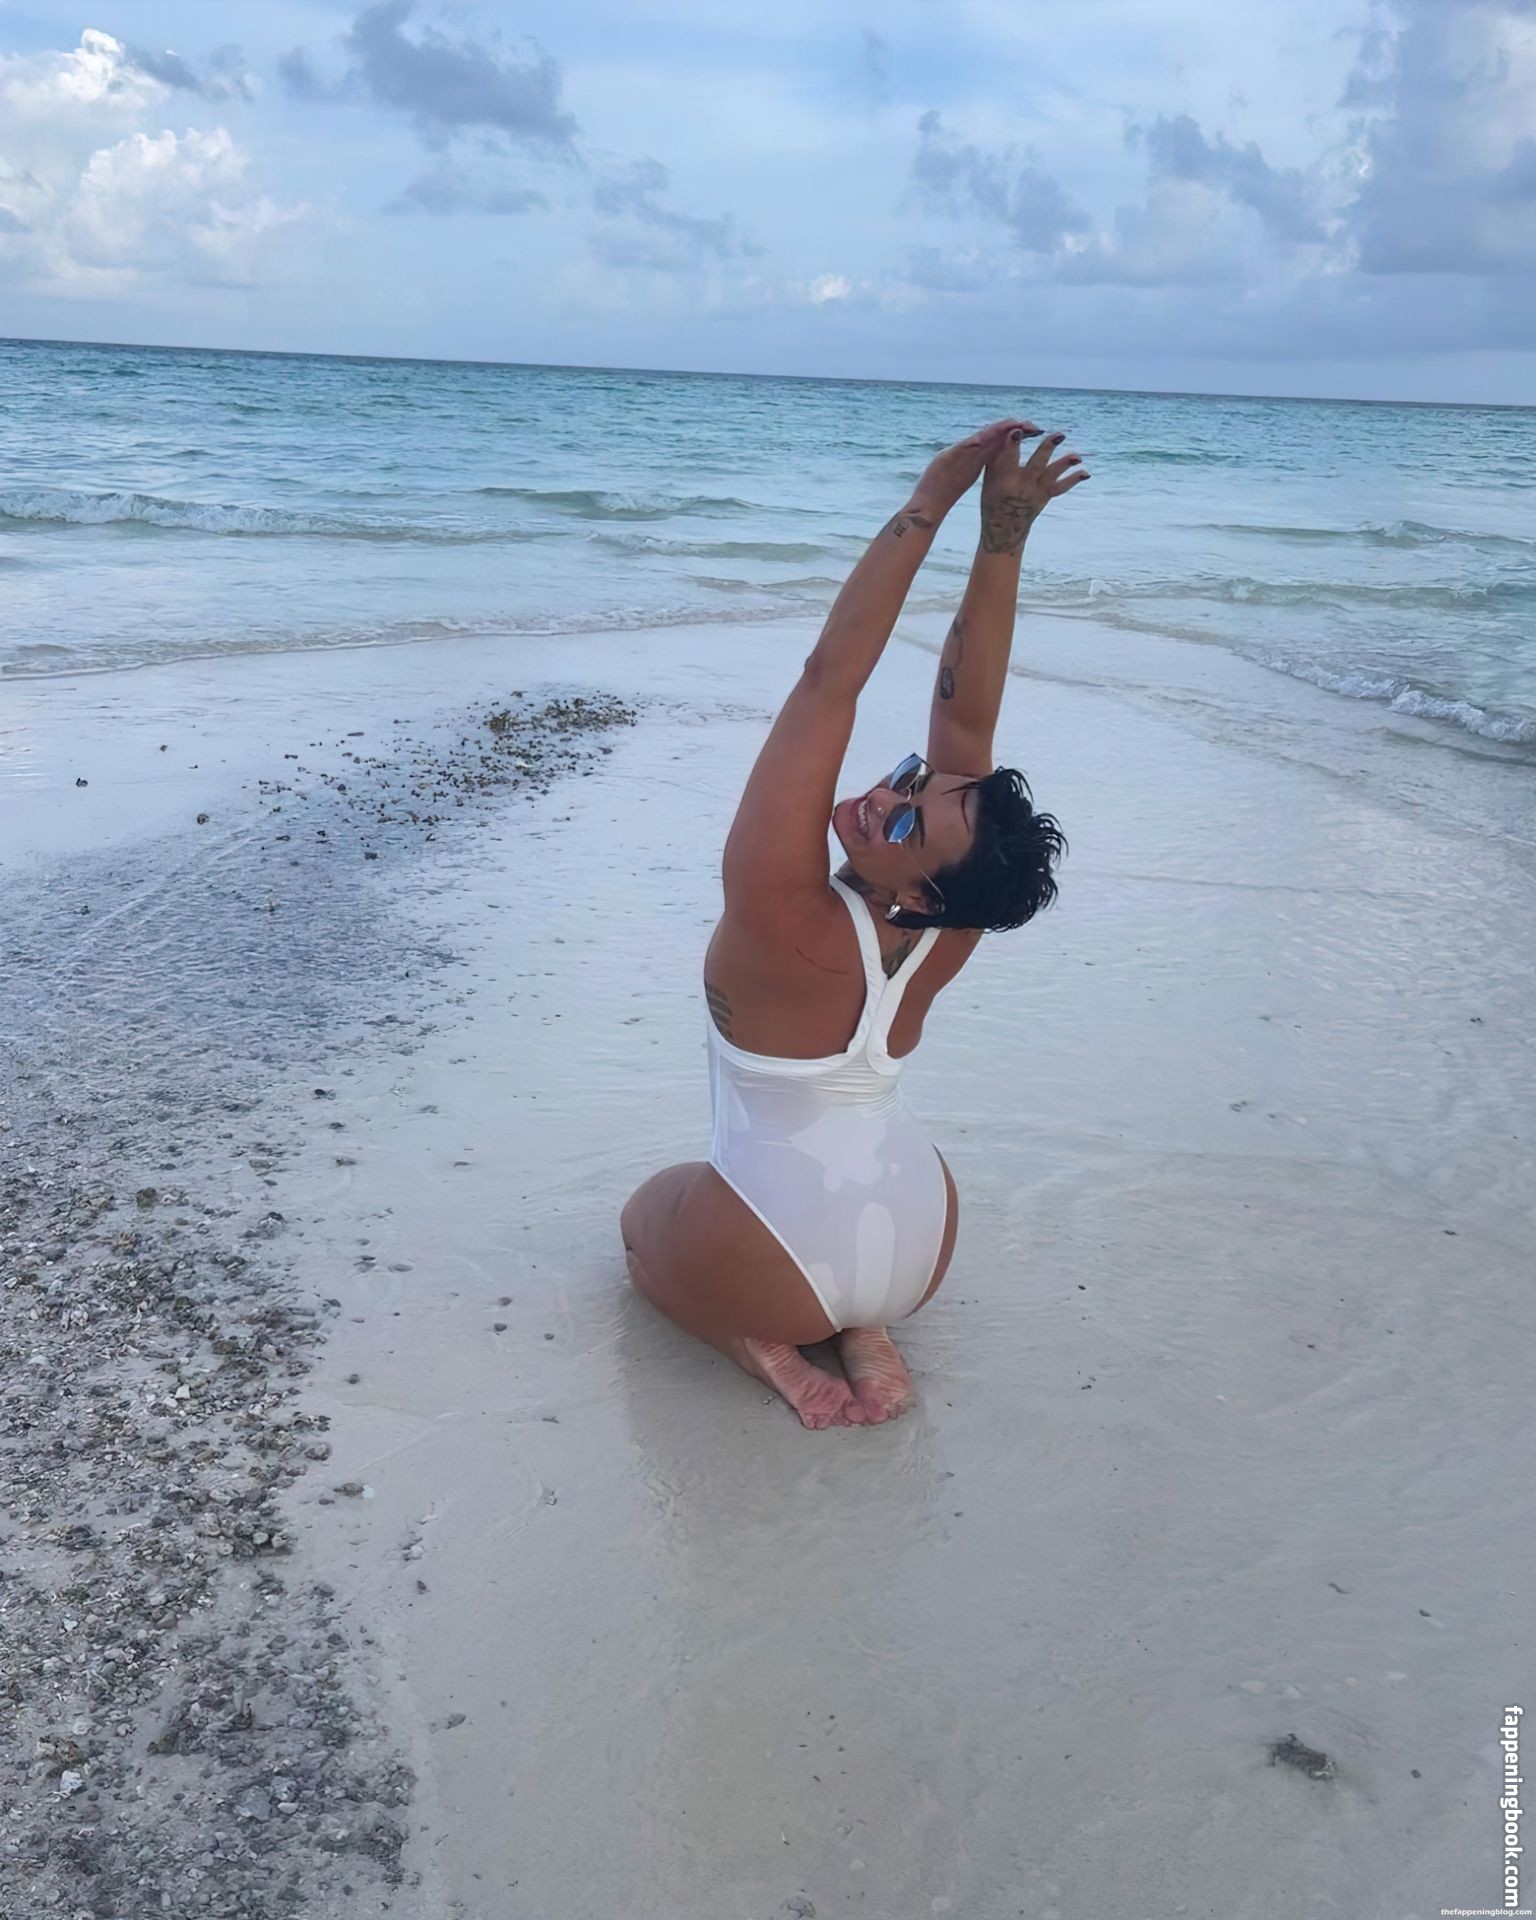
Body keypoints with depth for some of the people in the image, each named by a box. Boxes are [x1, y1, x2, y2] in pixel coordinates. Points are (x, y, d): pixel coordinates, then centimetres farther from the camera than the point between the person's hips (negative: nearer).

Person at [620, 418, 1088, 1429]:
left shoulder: (785, 919, -31)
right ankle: (865, 1331, 9)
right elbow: (966, 710, -19)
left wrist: (926, 508, -34)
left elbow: (829, 678, -33)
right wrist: (1003, 534, -21)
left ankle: (764, 1343, 3)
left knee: (648, 1211, 30)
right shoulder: (944, 937, -17)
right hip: (920, 1243, 4)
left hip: (773, 1261, -4)